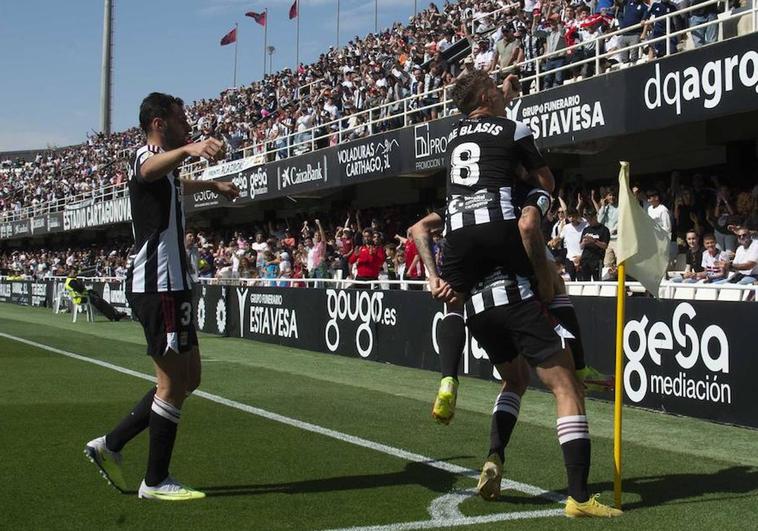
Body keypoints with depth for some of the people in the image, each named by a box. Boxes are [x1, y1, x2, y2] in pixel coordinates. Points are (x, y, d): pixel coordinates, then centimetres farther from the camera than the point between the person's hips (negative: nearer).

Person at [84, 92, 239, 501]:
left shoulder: (165, 170, 20)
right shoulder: (147, 157, -11)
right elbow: (152, 168, -38)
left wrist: (214, 185, 62)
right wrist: (188, 148, -58)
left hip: (170, 286, 10)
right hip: (160, 286, -10)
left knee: (188, 378, 13)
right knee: (173, 383, -5)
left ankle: (110, 445, 19)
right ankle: (156, 481, 5)